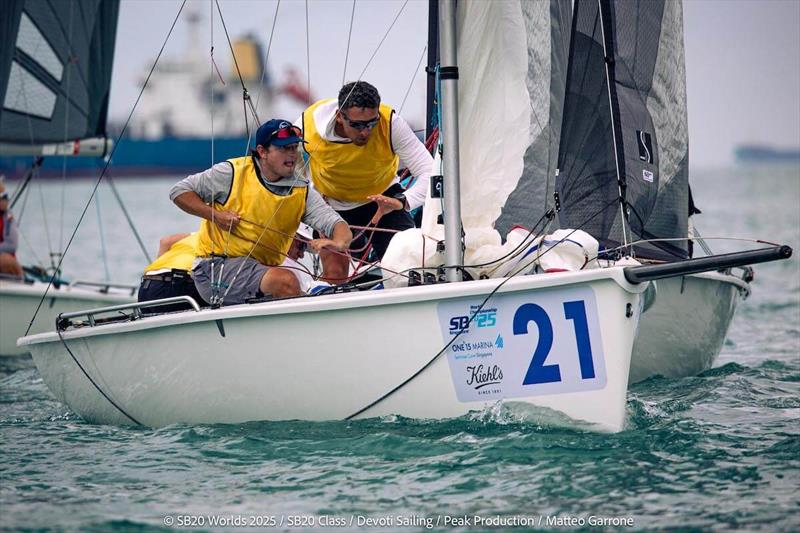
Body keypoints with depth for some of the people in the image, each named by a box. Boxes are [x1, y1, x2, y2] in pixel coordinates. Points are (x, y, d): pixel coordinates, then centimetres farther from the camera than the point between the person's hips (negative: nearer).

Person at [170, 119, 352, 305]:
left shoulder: (303, 192, 5)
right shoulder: (233, 173, -5)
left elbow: (338, 226, -6)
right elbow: (179, 191, 1)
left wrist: (338, 243, -31)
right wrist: (215, 215, -13)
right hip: (216, 268, -5)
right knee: (286, 280, -29)